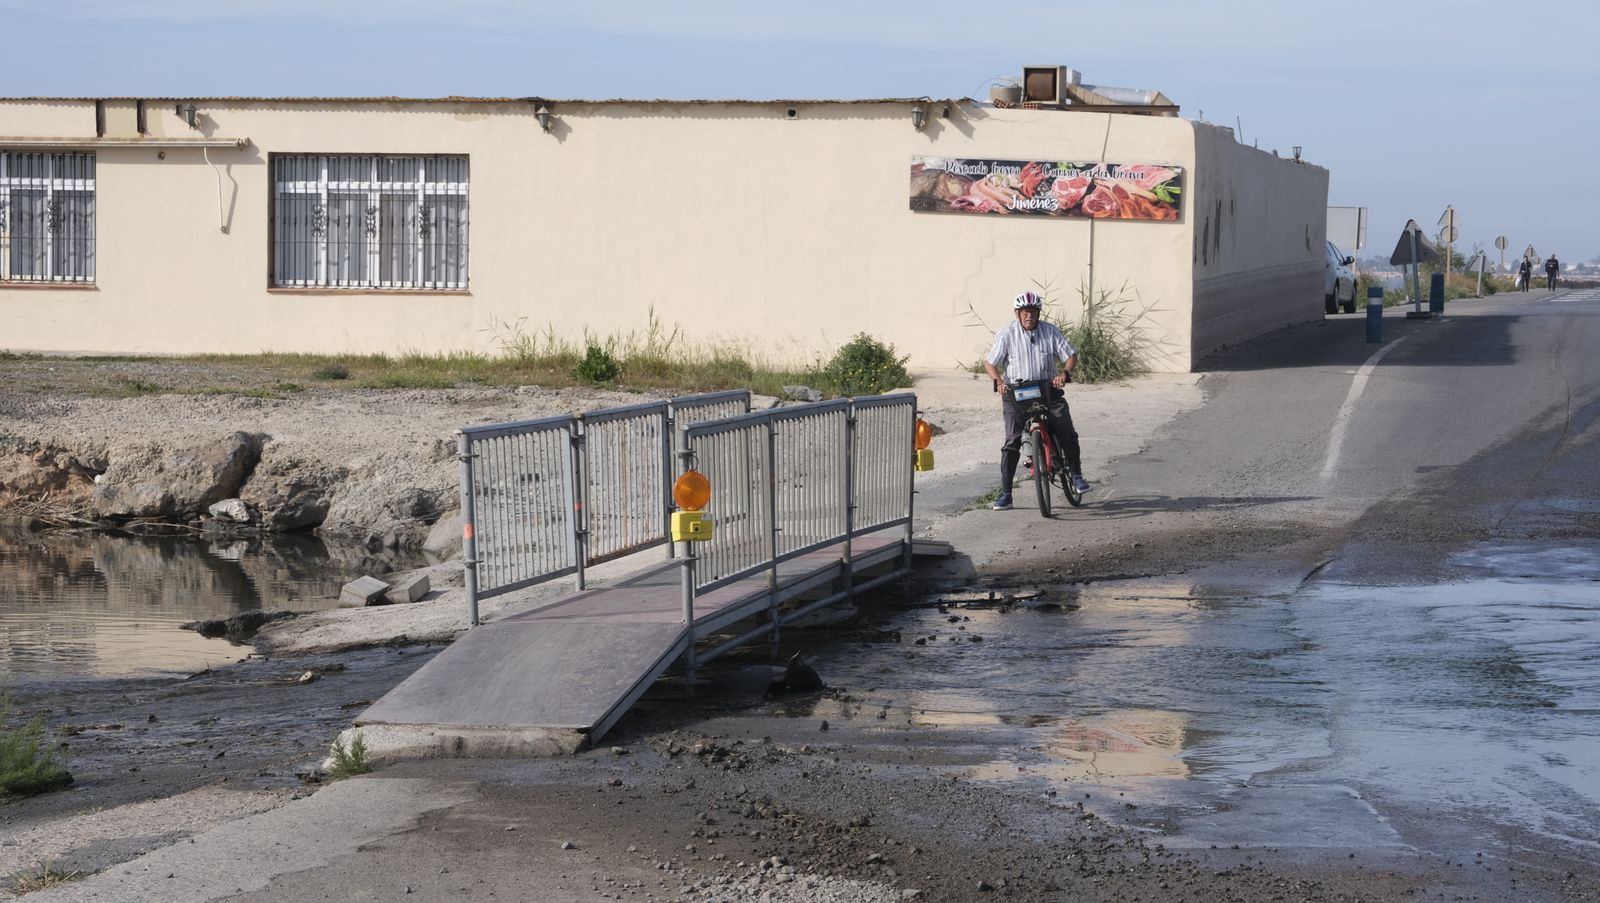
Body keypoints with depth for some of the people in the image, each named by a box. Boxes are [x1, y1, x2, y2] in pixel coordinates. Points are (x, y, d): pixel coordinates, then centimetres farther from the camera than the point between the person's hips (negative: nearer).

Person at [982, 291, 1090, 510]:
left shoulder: (1051, 332, 1)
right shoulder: (1006, 334, -3)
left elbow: (1071, 355, 1)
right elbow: (990, 363, -4)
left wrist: (1064, 373, -20)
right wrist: (999, 381, -23)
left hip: (1047, 389, 1)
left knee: (1067, 433, -11)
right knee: (1012, 441, -6)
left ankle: (1076, 475, 10)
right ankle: (1005, 493, -1)